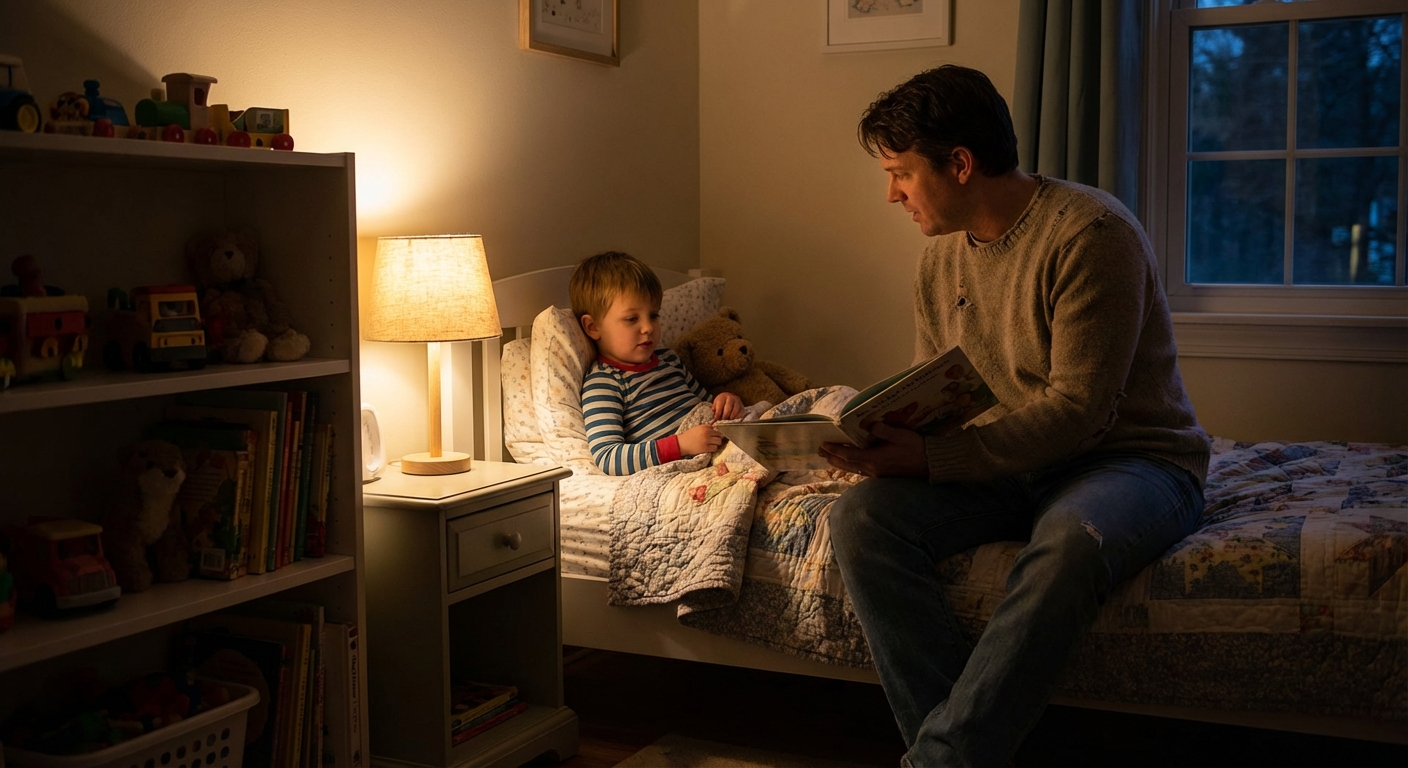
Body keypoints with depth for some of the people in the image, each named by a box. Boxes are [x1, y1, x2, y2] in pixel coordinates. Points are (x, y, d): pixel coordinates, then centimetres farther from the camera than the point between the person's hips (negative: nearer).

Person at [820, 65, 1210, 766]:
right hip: (1004, 466, 7)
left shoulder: (1090, 233, -16)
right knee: (861, 517, -20)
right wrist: (878, 440, -8)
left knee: (1069, 542, -41)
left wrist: (934, 459, -28)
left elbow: (1078, 412, -22)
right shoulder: (941, 256, 8)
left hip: (1130, 458, -6)